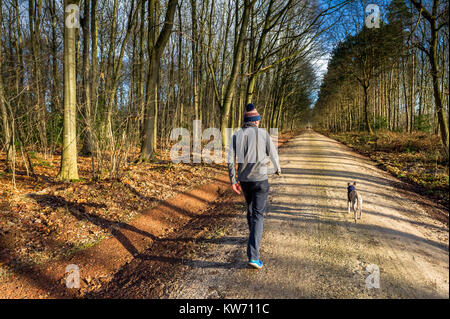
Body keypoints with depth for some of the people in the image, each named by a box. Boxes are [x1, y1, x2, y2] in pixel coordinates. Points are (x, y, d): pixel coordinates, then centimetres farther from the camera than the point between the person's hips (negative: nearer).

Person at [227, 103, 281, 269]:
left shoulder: (236, 136, 1)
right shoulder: (263, 134, -5)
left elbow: (230, 160, -5)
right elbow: (273, 154, 3)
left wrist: (233, 181, 2)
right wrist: (277, 169, 24)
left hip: (244, 180, 4)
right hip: (260, 179, -3)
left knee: (250, 207, 27)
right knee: (258, 214, -2)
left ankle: (255, 234, 49)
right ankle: (253, 255, -11)